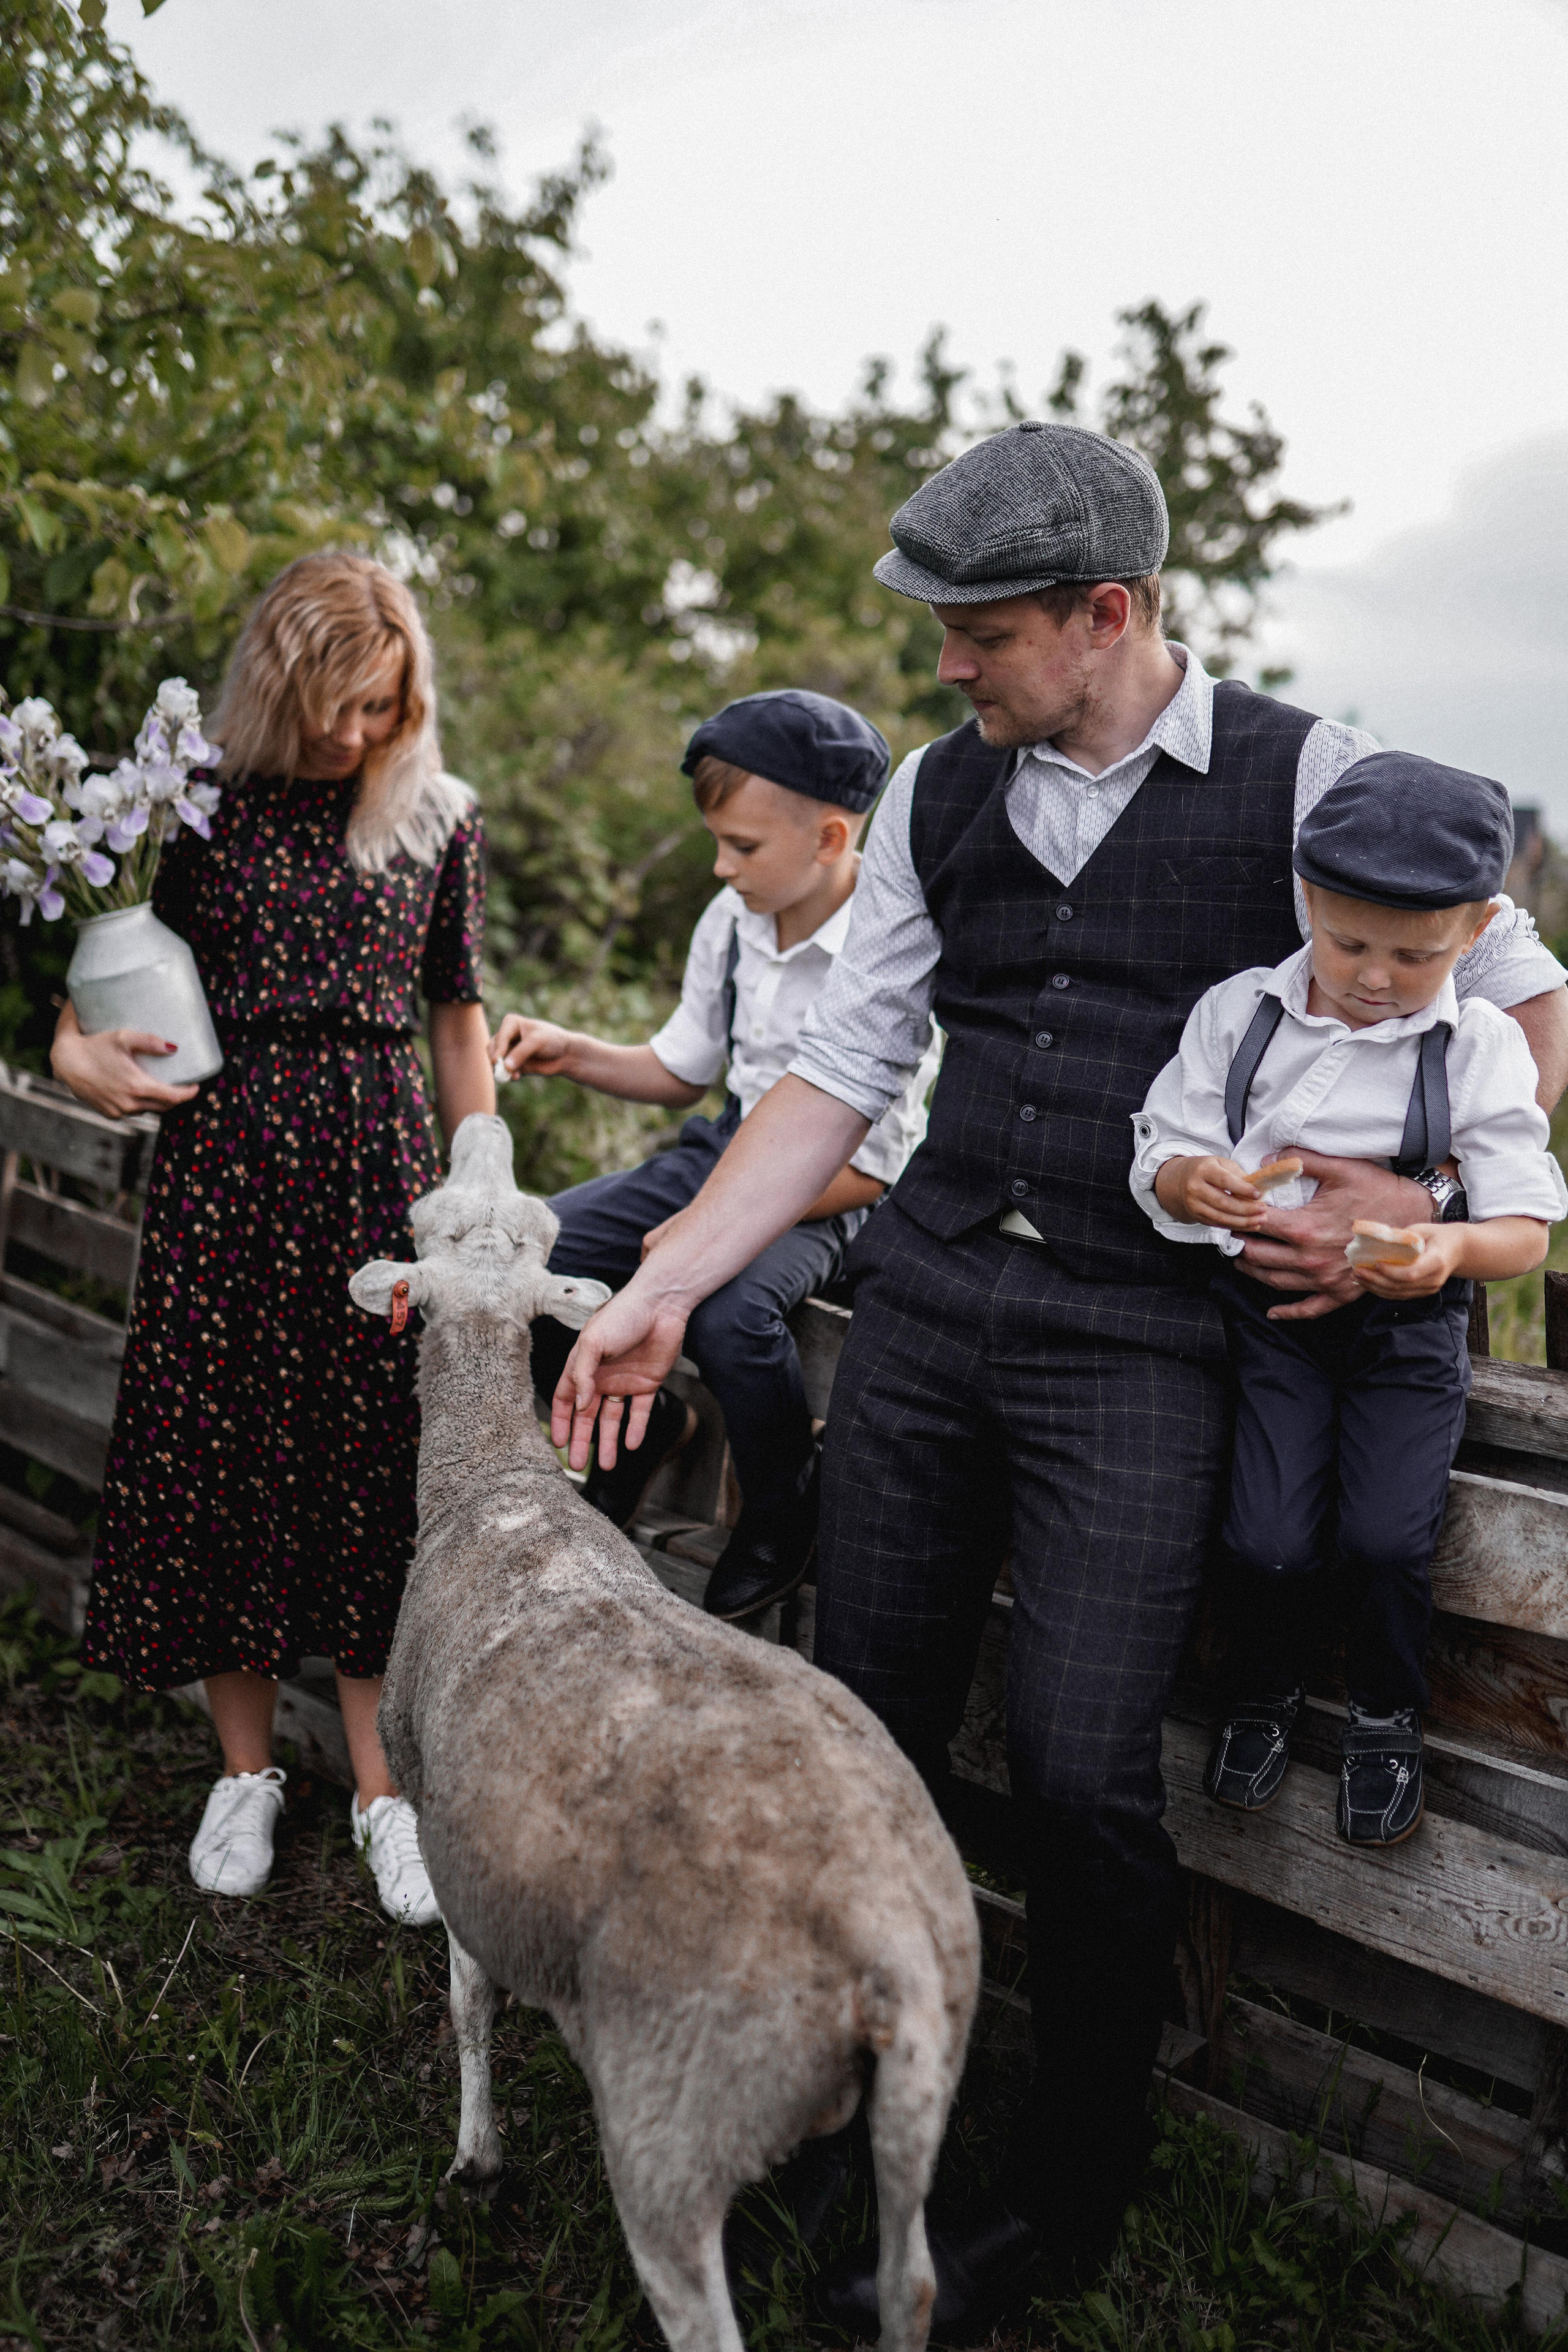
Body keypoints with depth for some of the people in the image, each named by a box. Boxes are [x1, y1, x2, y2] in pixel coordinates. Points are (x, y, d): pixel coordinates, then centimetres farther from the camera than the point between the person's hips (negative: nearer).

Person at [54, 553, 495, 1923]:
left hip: (376, 1157, 0)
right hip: (223, 1152, 1)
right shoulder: (201, 806, 3)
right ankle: (246, 1767, 23)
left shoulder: (438, 820, 4)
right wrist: (76, 1050, -11)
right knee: (212, 1446, 4)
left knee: (371, 1460, 2)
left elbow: (457, 1014, 10)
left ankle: (381, 1785, 15)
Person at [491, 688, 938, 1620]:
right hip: (726, 1150, 7)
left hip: (827, 1194, -7)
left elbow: (872, 1169, -18)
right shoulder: (730, 921, 1)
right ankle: (642, 1427, 15)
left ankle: (788, 1518, -5)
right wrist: (573, 1053, -1)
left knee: (732, 1312, -35)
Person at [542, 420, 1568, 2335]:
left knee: (1080, 1769, -10)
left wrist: (1413, 1200, -8)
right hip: (923, 1299, 5)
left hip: (1140, 1334, -4)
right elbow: (841, 1073, 10)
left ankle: (1071, 2193, 14)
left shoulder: (1305, 780, -3)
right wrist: (660, 1291, 3)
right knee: (861, 1741, 6)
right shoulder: (938, 794, 9)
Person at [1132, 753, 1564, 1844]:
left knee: (1384, 1538, -14)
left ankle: (1387, 1719, 18)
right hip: (1268, 1311, 1)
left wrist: (1454, 1246, -29)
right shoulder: (1236, 1014, -3)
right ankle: (1264, 1694, 24)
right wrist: (1190, 1183, -24)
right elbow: (1163, 1149, 1)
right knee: (1270, 1541, -11)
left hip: (1406, 1325, -1)